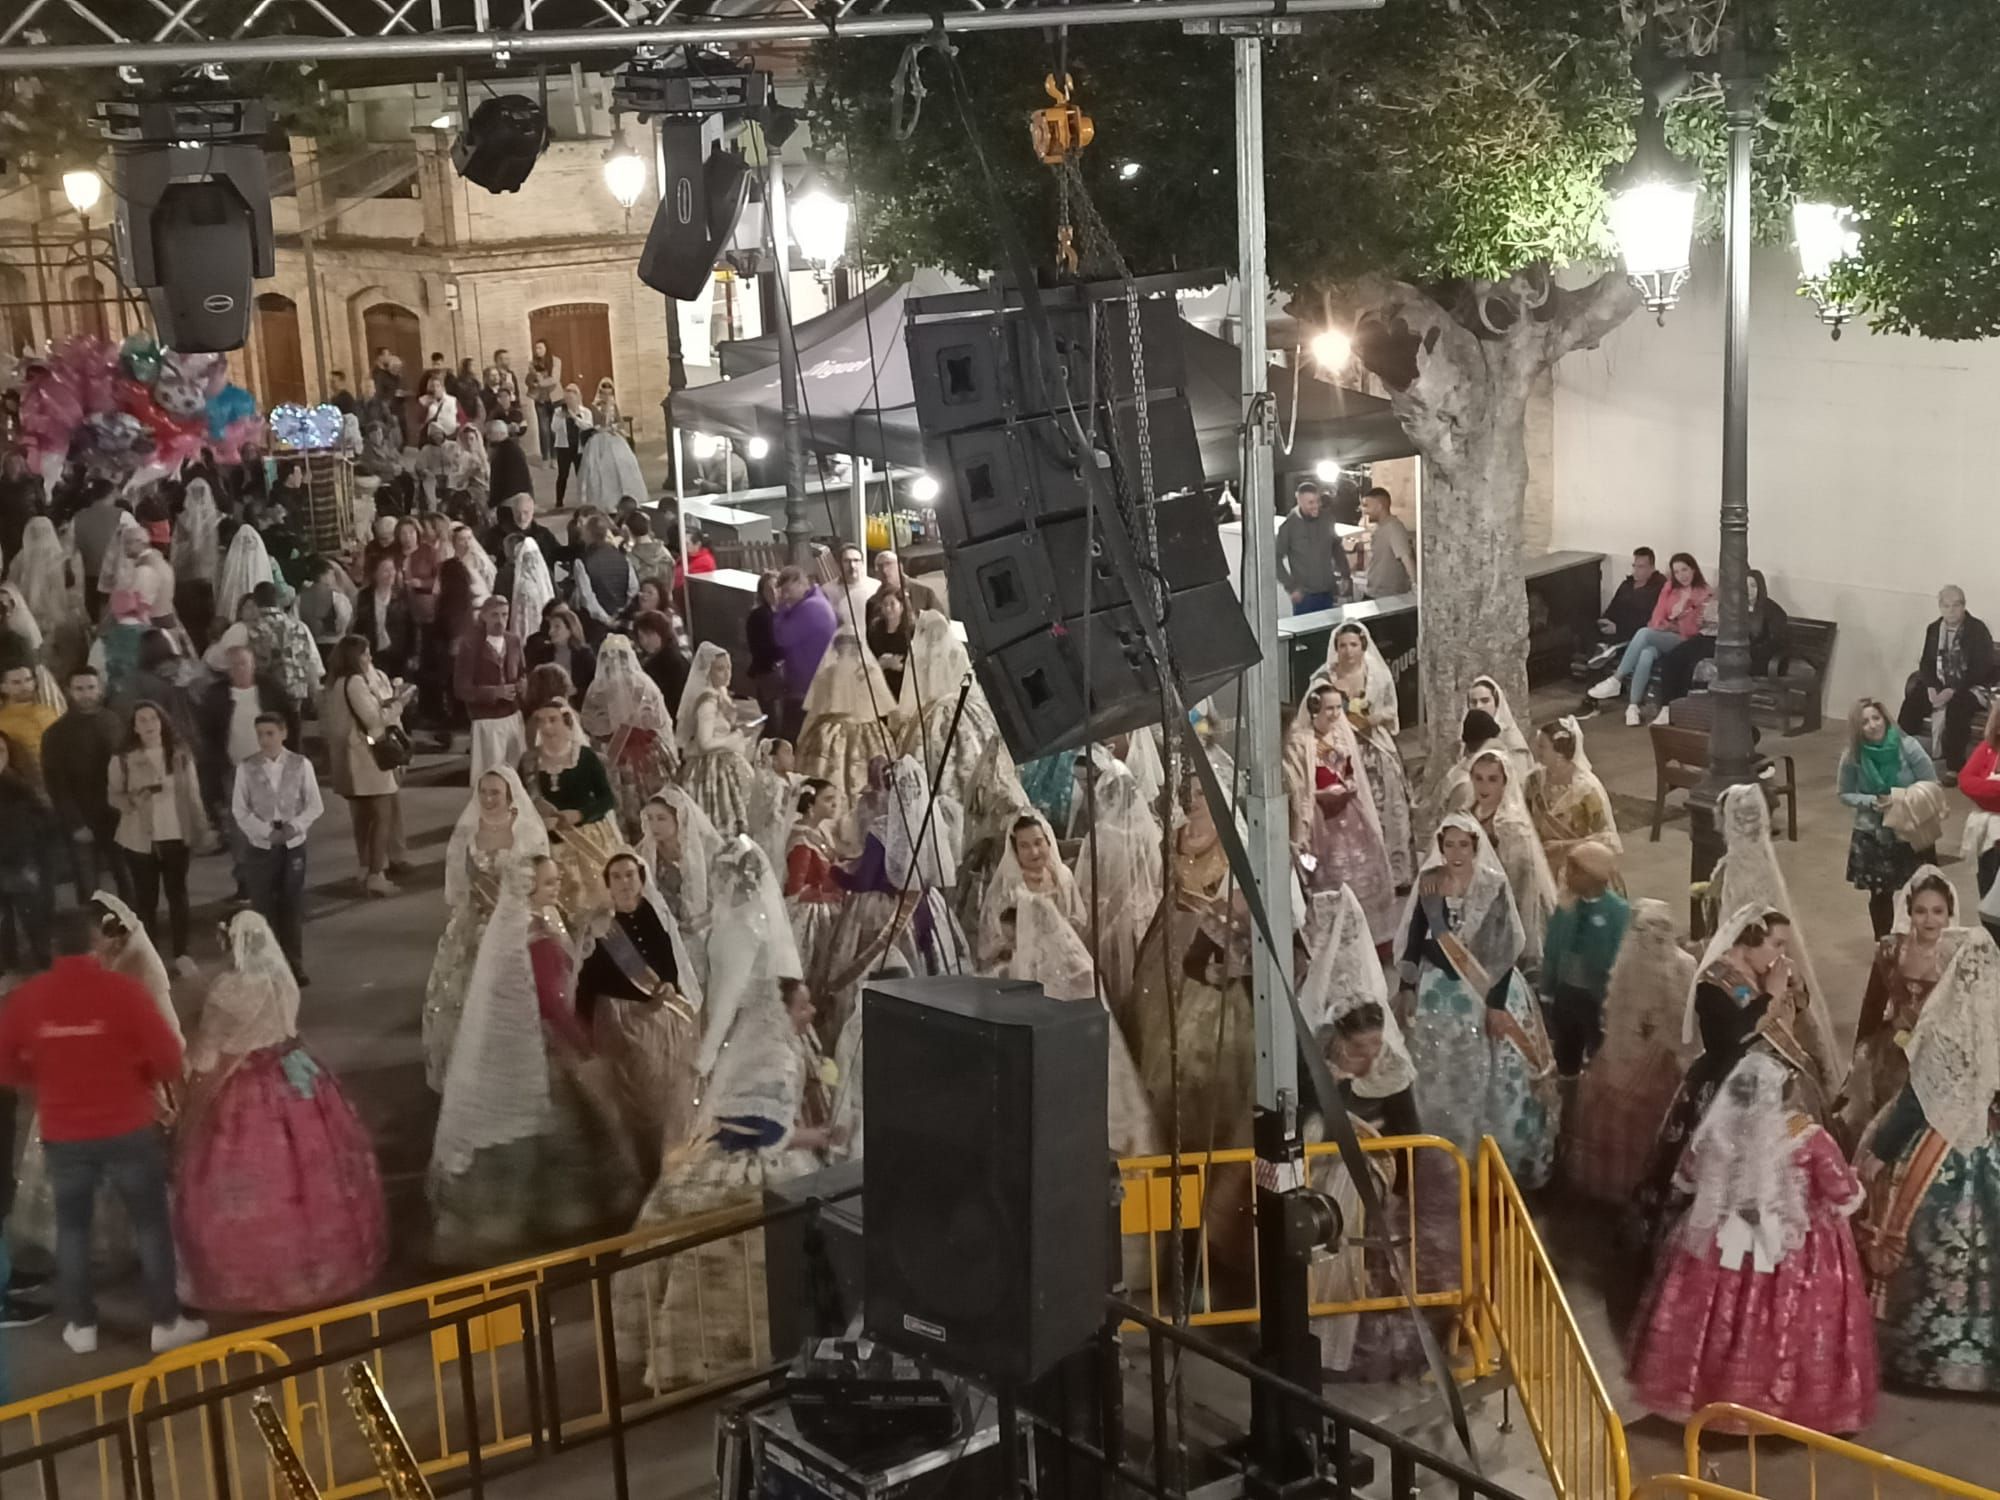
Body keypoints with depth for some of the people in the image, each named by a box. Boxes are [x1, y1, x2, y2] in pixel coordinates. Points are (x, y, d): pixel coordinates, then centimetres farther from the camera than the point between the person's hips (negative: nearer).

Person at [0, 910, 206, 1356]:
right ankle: (166, 1321, 15)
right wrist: (150, 1079, 8)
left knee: (72, 1226, 18)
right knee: (150, 1222, 10)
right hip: (128, 1128, -2)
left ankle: (80, 1326, 24)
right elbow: (167, 1056, -13)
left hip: (63, 1134, 3)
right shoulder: (123, 989, -15)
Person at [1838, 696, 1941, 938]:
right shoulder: (1852, 756, -9)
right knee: (1880, 894, 10)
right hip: (1872, 835, 1)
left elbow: (1932, 785, -8)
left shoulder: (1907, 746, -14)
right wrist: (1873, 802, -17)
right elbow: (1846, 795, 1)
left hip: (1912, 831, -1)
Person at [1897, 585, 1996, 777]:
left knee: (1956, 706, -36)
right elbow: (1926, 663, 8)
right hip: (1939, 685, 5)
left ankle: (1955, 766, -32)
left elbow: (1980, 669, -17)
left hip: (1970, 687, -5)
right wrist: (1931, 688, -13)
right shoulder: (1933, 629, 7)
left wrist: (1952, 691, -27)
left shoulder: (1978, 630, -10)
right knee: (1912, 700, -21)